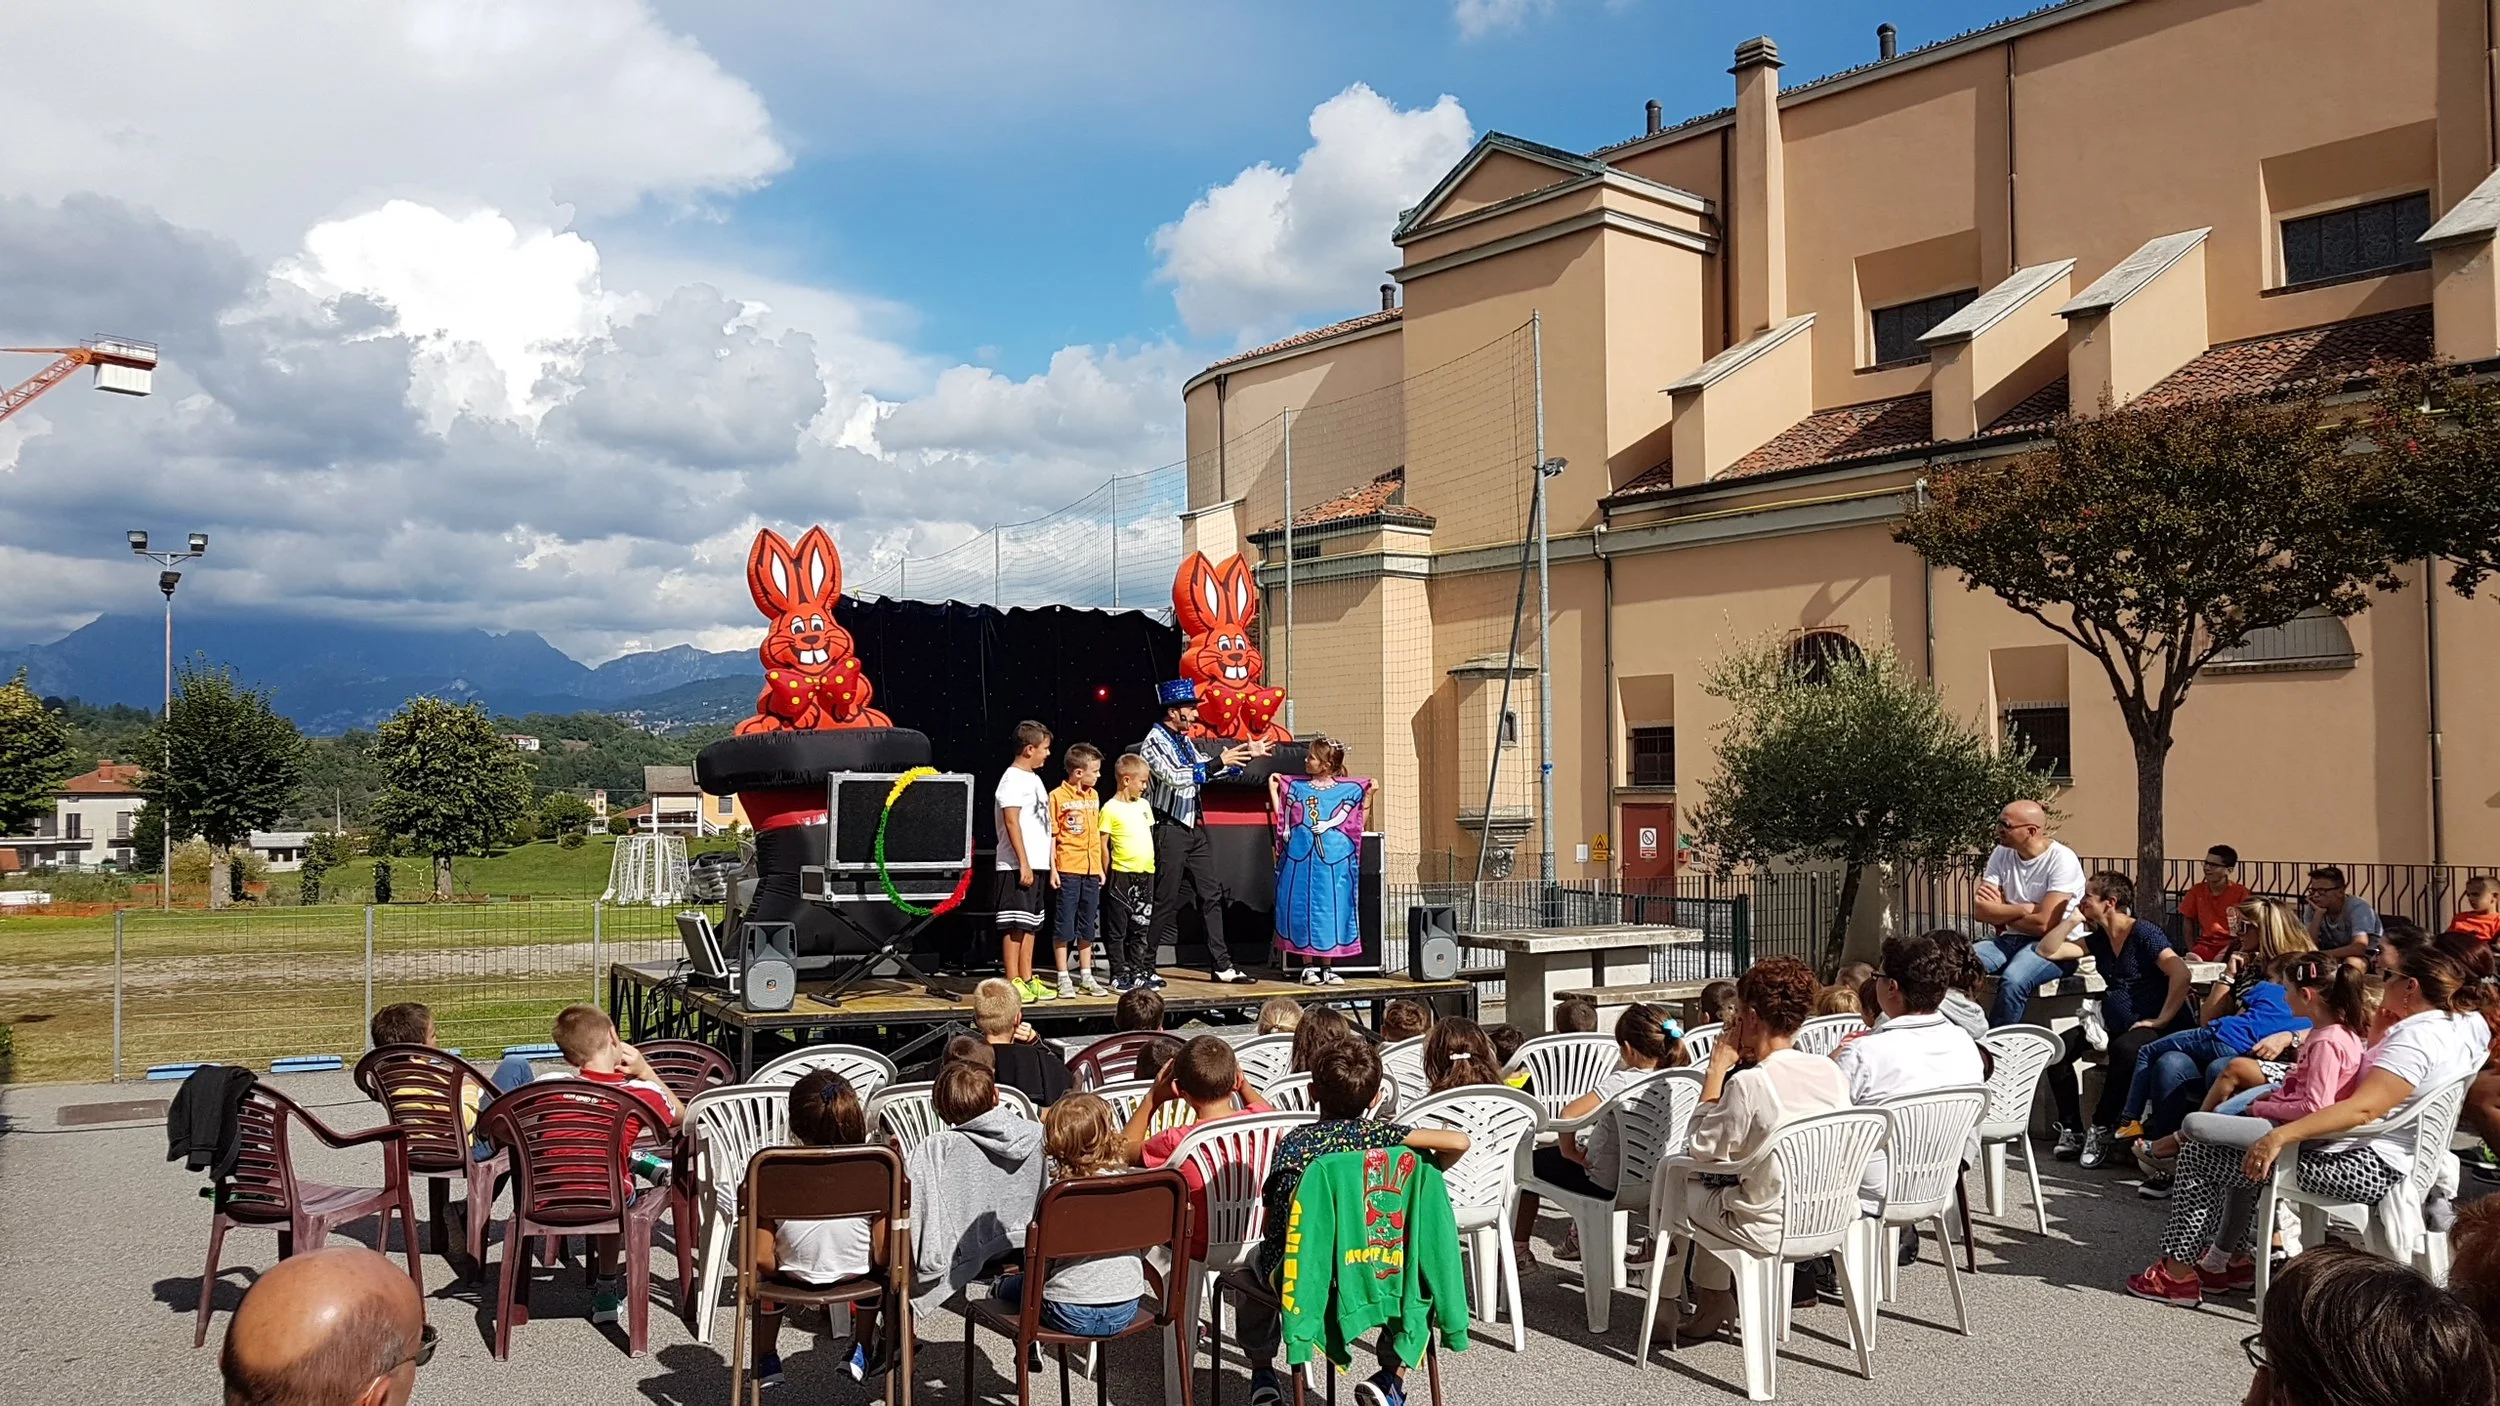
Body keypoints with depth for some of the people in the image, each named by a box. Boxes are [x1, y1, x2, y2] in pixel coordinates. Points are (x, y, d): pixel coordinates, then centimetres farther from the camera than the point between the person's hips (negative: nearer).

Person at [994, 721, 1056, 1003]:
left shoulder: (1032, 778, 17)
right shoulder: (1013, 779, -12)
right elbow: (1011, 822, -18)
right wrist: (1023, 863, -20)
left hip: (1035, 863, 10)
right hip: (1017, 866, -10)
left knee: (1031, 923, 12)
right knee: (1015, 924, -6)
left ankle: (1027, 980, 18)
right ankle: (1013, 982, -2)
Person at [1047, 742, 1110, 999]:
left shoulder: (1093, 796, 12)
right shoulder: (1057, 796, -7)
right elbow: (1051, 835, -7)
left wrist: (1100, 867, 15)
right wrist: (1052, 869, -12)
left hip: (1091, 870, 6)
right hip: (1068, 869, -6)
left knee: (1088, 926, 12)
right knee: (1064, 926, 0)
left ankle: (1086, 976, 21)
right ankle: (1064, 978, 7)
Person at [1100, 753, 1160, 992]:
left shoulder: (1144, 805, 12)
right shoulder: (1111, 808, -9)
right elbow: (1102, 843, -8)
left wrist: (1150, 866, 16)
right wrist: (1107, 872, -9)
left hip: (1145, 874, 7)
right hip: (1122, 875, -7)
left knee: (1141, 928, 12)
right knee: (1118, 929, 0)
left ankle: (1139, 972, 19)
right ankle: (1119, 975, 5)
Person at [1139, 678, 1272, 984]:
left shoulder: (1184, 740, 13)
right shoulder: (1154, 742, -12)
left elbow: (1204, 770, 25)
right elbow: (1176, 777, -26)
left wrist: (1247, 754, 20)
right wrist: (1219, 762, -27)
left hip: (1194, 829, 9)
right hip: (1169, 830, -9)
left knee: (1211, 896, 7)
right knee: (1165, 901, -3)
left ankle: (1221, 965, 12)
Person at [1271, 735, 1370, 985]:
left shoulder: (1349, 789, 5)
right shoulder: (1296, 787, 10)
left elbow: (1358, 823, 4)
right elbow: (1282, 818, 11)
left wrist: (1369, 796, -1)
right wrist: (1273, 789, 10)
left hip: (1333, 862, -1)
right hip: (1300, 860, 1)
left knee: (1331, 911, 2)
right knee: (1303, 910, 1)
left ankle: (1327, 967, 11)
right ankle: (1308, 966, 10)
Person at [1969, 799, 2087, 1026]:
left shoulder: (2061, 860, -12)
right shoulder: (2001, 854, 6)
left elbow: (2044, 924, -19)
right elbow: (1979, 910, -2)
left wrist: (2000, 914, -4)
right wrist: (2025, 909, -12)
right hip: (2010, 940, 6)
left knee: (2013, 979, -35)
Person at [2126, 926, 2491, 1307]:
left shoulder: (2419, 1036, -25)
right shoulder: (2468, 1021, 6)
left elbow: (2363, 1109, -34)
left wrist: (2278, 1137, -35)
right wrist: (2382, 1031, 9)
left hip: (2366, 1167, -11)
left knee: (2201, 1153, -4)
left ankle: (2178, 1274, 4)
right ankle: (2230, 1257, 29)